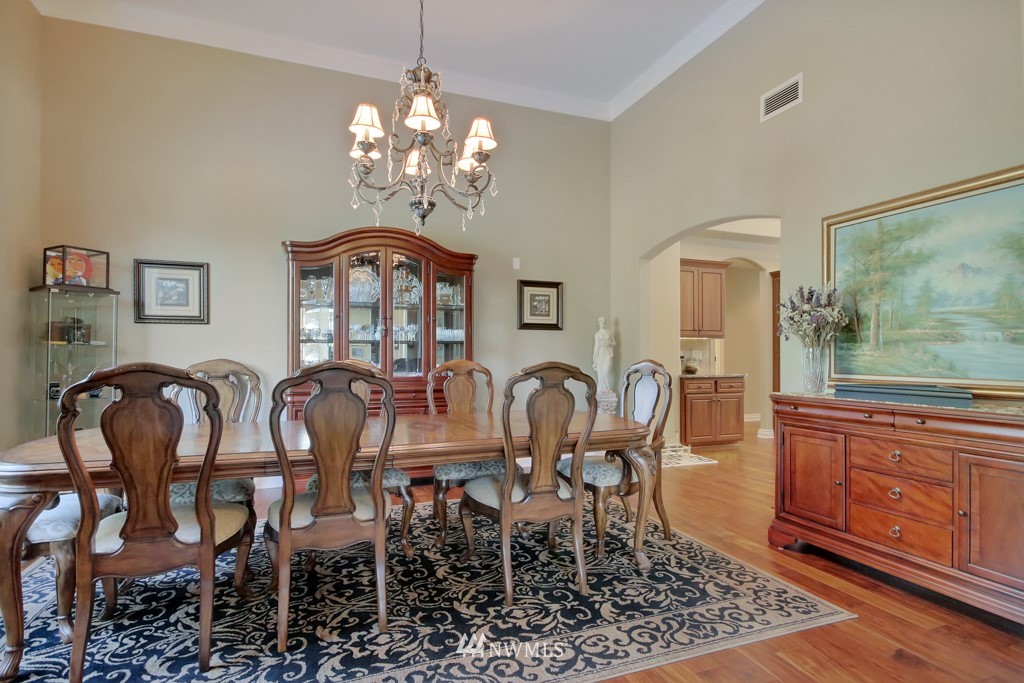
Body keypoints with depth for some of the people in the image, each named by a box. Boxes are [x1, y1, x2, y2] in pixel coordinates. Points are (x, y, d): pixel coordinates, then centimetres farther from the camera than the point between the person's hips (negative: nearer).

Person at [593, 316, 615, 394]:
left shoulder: (609, 332, 10)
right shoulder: (597, 334, 6)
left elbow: (614, 343, 14)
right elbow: (596, 345, 5)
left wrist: (609, 343, -8)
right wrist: (595, 358, 1)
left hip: (608, 353, 0)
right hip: (600, 353, 0)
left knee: (606, 371, -11)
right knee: (601, 372, -3)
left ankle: (607, 389, -3)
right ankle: (602, 389, 4)